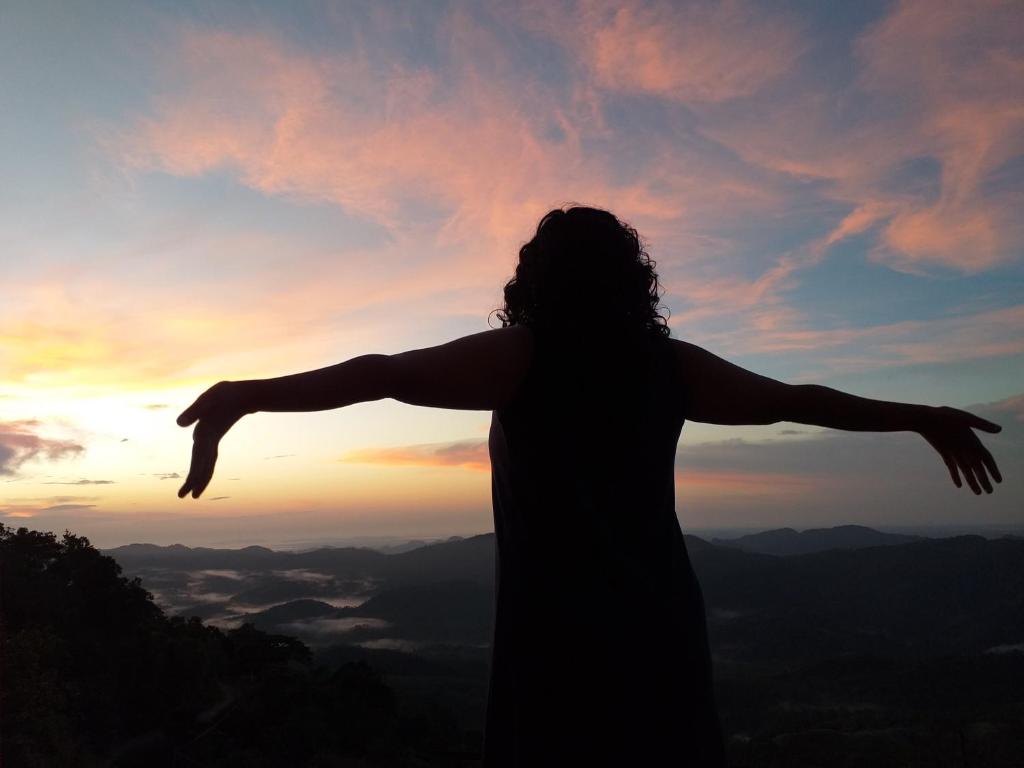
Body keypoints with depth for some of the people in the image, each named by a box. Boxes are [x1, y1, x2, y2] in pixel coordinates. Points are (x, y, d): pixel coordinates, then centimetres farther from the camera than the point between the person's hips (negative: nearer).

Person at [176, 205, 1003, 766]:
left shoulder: (525, 356, -7)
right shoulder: (668, 363, 5)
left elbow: (388, 374, -19)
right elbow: (795, 400, 13)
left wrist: (244, 396, -23)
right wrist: (926, 418, 25)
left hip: (561, 637, -4)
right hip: (661, 627, 5)